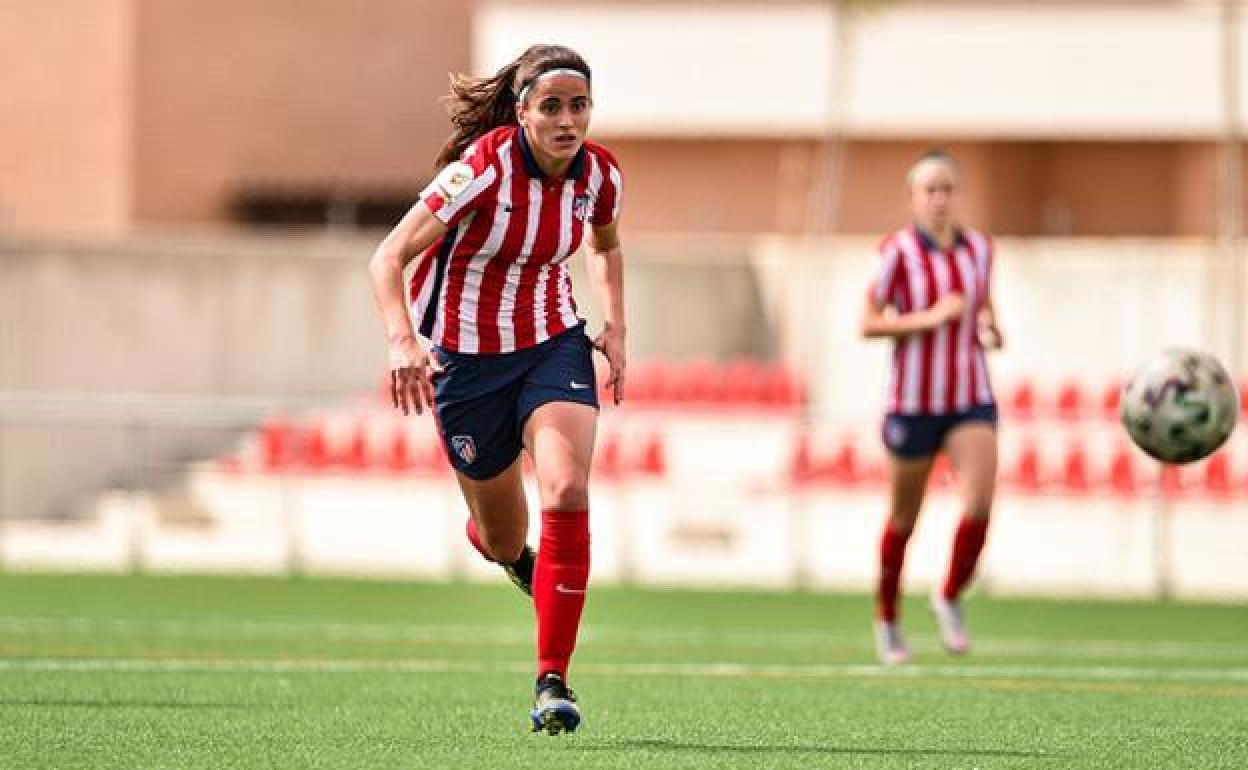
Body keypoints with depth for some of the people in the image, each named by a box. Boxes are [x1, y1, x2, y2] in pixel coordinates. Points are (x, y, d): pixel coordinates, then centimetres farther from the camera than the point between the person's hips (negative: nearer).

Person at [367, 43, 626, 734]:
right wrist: (402, 341, -43)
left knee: (567, 494, -23)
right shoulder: (482, 170, -23)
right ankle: (504, 548, 52)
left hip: (554, 344, 3)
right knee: (502, 541, 9)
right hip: (464, 357, -3)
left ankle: (552, 681, -19)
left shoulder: (599, 174, -7)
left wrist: (615, 324, 5)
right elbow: (389, 257, -28)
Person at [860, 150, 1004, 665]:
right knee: (904, 518, 8)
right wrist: (927, 318, -20)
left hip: (971, 399, 3)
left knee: (979, 503, -18)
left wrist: (990, 329, -2)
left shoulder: (978, 248, 6)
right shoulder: (898, 251, -8)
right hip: (913, 402, -3)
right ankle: (886, 619, 29)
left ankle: (950, 599, 6)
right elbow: (868, 323, -8)